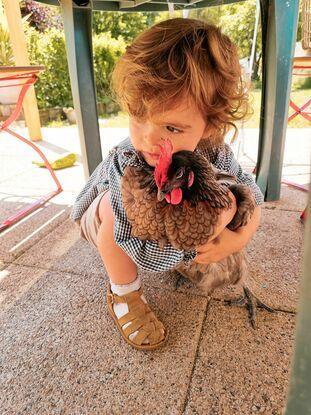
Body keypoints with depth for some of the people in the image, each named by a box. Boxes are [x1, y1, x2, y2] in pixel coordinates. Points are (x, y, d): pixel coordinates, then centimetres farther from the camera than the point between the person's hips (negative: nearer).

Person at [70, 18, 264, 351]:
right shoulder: (125, 166, -44)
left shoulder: (216, 153, -29)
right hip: (106, 220, -4)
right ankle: (123, 294, -12)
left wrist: (237, 239, -35)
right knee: (115, 206, -37)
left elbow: (252, 198, -14)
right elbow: (143, 254, -41)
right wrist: (210, 225, -41)